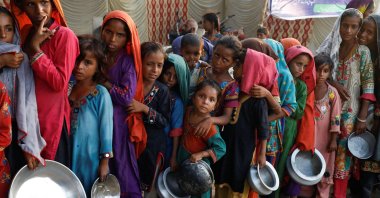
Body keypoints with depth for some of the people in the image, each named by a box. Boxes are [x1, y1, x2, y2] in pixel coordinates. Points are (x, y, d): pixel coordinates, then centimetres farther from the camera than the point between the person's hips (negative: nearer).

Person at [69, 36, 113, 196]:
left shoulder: (101, 94, -13)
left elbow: (106, 128, -11)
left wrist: (104, 161, -10)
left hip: (90, 157, -4)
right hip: (68, 155, 4)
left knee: (90, 193, 9)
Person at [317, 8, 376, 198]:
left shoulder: (363, 52, -4)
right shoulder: (330, 47, 6)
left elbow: (368, 85, -7)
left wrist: (362, 117, -12)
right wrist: (333, 83, -13)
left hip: (349, 111, -3)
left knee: (343, 152, -1)